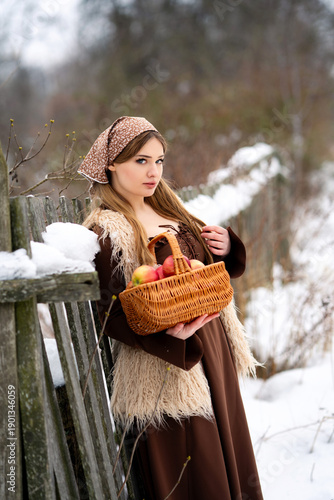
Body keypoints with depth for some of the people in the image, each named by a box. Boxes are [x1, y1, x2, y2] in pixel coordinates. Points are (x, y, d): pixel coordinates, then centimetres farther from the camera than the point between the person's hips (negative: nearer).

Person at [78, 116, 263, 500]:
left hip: (212, 347, 8)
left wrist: (227, 247, -2)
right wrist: (166, 333, -31)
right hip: (165, 364, -7)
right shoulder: (106, 231, -13)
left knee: (224, 440, 17)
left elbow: (206, 269, 20)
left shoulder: (168, 210, 10)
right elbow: (111, 313, -16)